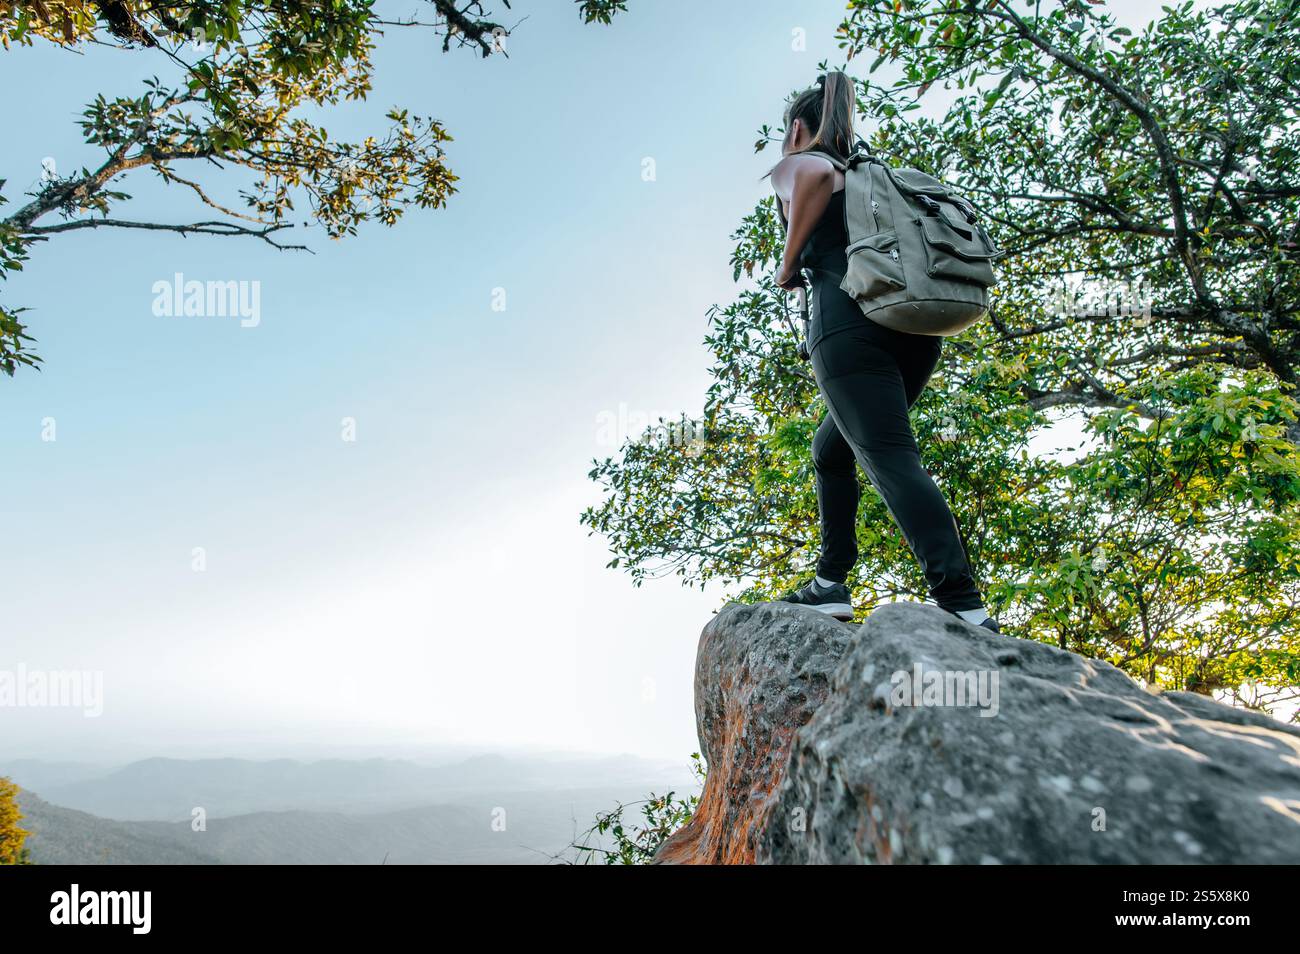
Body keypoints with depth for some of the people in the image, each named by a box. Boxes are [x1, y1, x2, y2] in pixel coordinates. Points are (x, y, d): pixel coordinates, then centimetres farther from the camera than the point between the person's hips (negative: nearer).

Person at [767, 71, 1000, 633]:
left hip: (849, 321, -7)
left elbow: (817, 174, -15)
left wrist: (789, 265, -5)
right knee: (831, 449, 18)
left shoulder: (793, 164, 11)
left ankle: (964, 606, -28)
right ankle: (831, 584, 13)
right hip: (917, 328, 8)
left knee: (891, 459, -16)